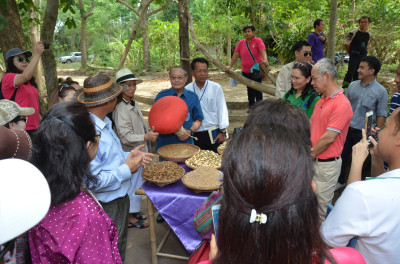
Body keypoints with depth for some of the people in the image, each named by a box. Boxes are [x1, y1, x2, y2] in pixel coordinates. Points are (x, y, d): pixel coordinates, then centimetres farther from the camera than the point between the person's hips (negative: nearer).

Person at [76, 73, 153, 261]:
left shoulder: (104, 123, 3)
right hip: (107, 207, -9)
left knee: (120, 251, 28)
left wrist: (128, 155, -1)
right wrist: (126, 169, -22)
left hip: (120, 198, 9)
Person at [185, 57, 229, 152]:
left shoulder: (216, 88, -3)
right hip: (195, 135, 2)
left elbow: (222, 110, -1)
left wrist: (222, 132, -2)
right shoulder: (187, 89, 0)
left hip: (214, 134, -1)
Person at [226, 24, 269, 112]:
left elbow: (263, 52, -21)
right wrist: (230, 65, 0)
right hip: (246, 71, 4)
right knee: (250, 89, 13)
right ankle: (251, 106, 25)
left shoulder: (258, 41, -7)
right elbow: (235, 55, 6)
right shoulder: (241, 43, 5)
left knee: (258, 89, 1)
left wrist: (265, 60, -39)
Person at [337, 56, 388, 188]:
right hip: (346, 128, 4)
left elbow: (381, 115, -6)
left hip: (363, 133, -3)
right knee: (342, 156, 13)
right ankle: (340, 181, 33)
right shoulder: (353, 85, 3)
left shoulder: (381, 91, -8)